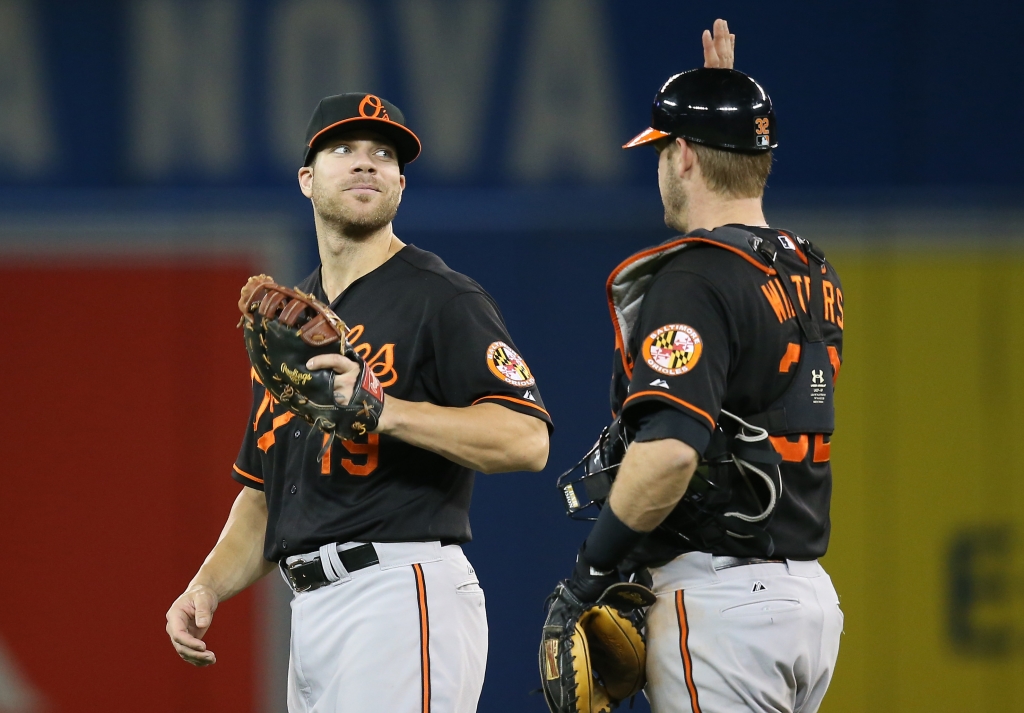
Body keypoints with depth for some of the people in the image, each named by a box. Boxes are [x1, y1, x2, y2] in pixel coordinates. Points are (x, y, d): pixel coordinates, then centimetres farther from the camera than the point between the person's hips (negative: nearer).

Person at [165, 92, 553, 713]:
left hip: (402, 597, -8)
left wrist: (385, 410, -26)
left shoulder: (442, 300, -3)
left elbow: (527, 440, -16)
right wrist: (208, 588, 9)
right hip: (313, 614, 8)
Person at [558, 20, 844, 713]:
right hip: (812, 595, 9)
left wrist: (595, 562, -13)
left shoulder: (695, 279, -13)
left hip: (721, 597, -9)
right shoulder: (815, 276, 13)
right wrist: (729, 102, 37)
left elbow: (670, 449, -26)